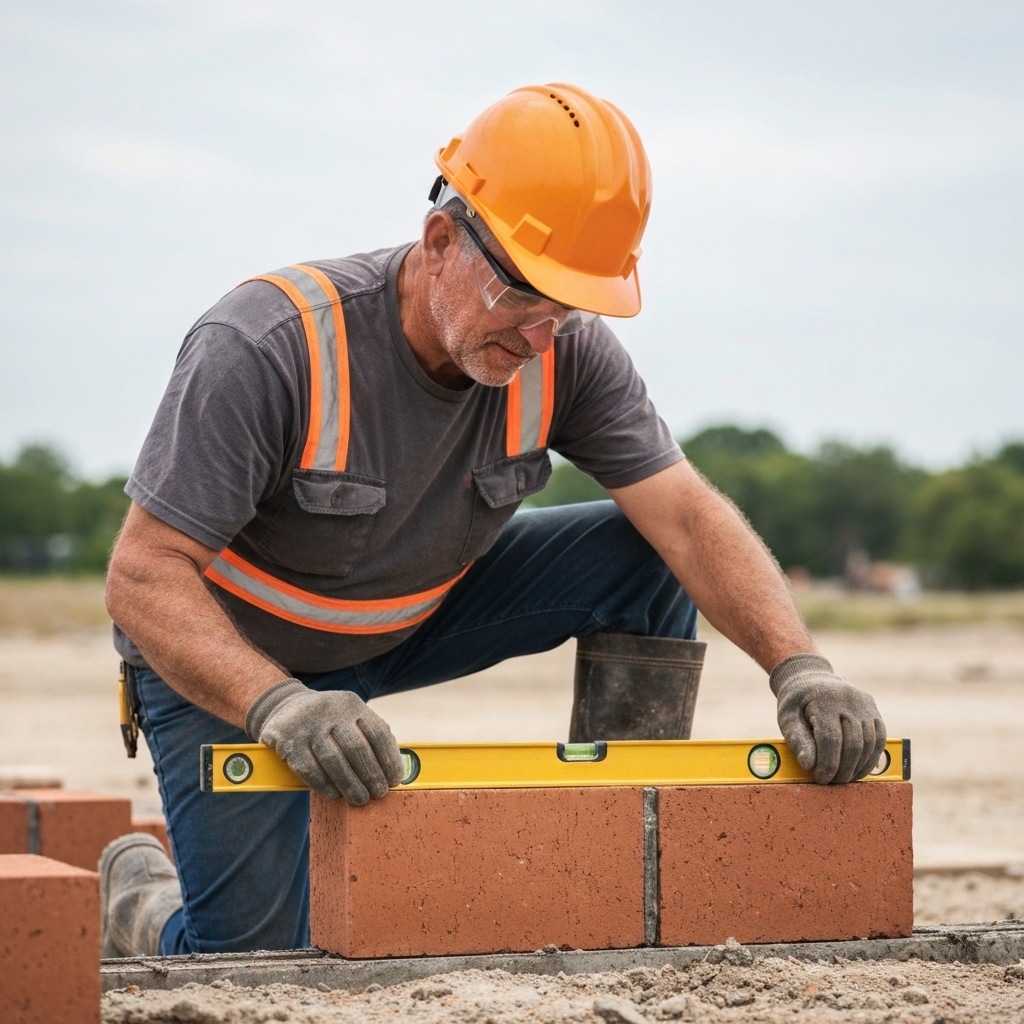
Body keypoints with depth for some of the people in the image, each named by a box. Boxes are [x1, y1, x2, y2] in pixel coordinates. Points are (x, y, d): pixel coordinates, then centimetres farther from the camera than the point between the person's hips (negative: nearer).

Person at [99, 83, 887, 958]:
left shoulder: (564, 353, -18)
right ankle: (136, 899, 22)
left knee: (641, 560, -15)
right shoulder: (265, 347, -32)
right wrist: (282, 707, -49)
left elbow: (685, 513, -21)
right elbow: (144, 577, -33)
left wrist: (800, 666, -37)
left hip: (418, 616, 5)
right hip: (227, 658, -4)